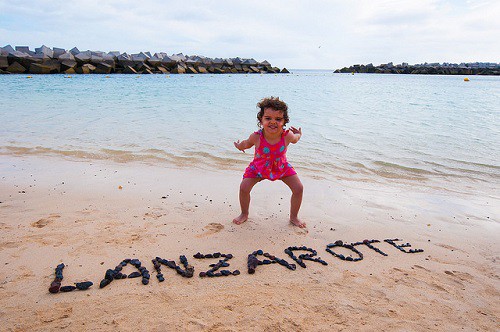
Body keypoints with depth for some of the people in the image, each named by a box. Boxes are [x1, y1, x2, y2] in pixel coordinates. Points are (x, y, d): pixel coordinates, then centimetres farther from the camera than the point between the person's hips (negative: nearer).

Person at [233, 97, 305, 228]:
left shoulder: (287, 136, -34)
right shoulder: (256, 137, -33)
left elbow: (295, 139, -5)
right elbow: (246, 144, -6)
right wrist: (239, 146, 12)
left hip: (281, 167, 1)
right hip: (259, 167, -1)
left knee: (299, 188, -6)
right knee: (244, 187, -12)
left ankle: (293, 217, 19)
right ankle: (244, 214, 17)